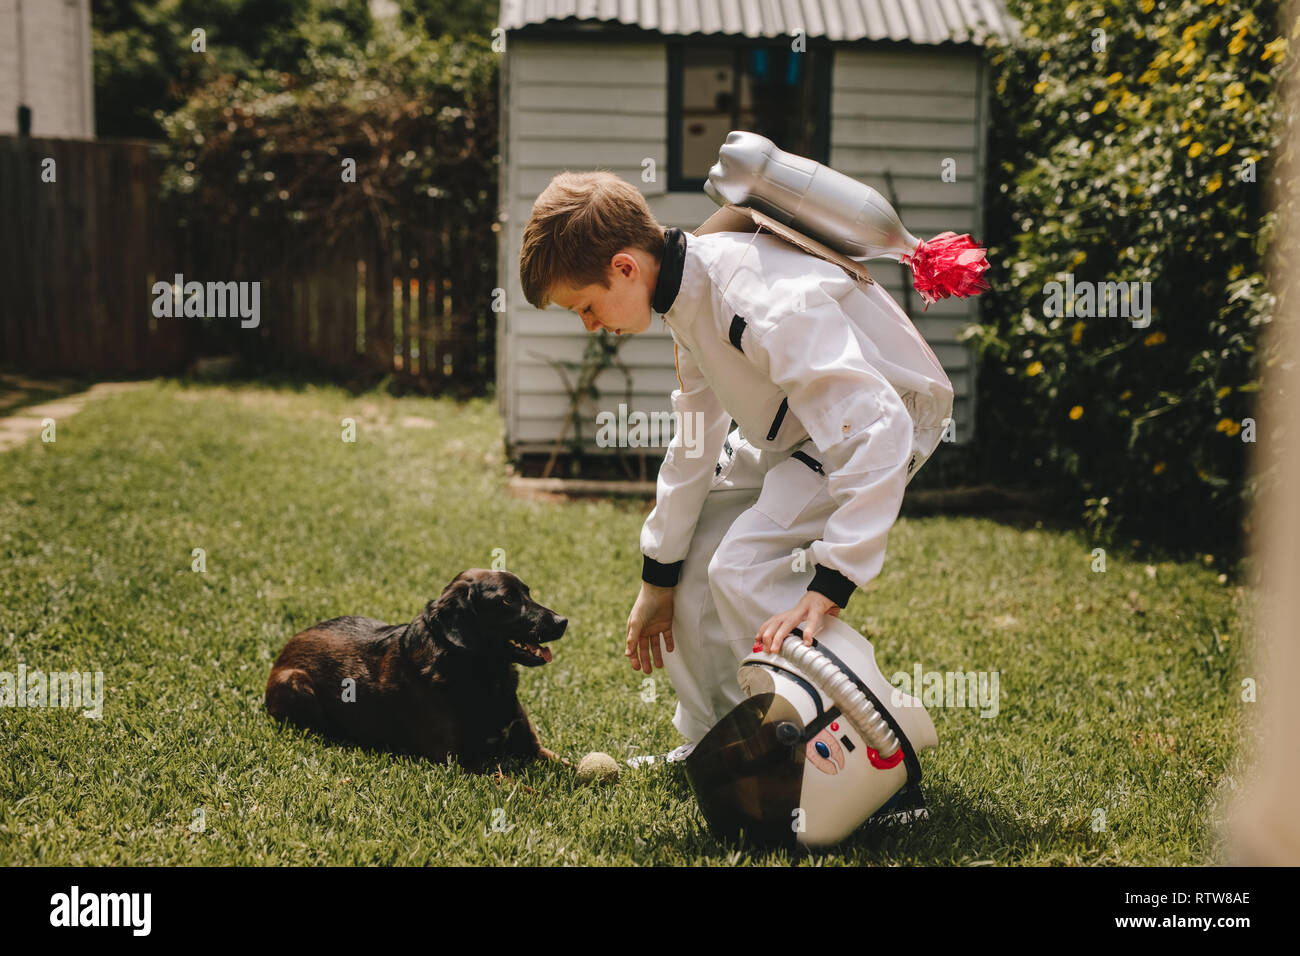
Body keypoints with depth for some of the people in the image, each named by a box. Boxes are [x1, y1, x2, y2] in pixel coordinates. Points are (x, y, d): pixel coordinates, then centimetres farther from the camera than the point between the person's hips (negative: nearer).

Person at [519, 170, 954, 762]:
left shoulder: (760, 301, -35)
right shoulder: (689, 291, -5)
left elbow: (877, 430, -41)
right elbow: (695, 438, 5)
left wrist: (828, 589, -44)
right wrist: (657, 581, 10)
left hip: (891, 414, -9)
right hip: (799, 421, 9)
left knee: (745, 568, -23)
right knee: (687, 549, 5)